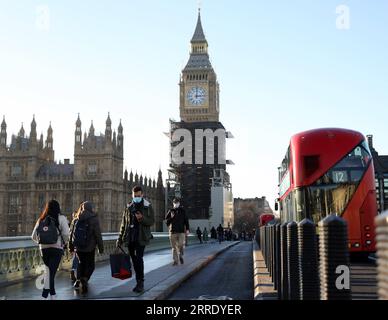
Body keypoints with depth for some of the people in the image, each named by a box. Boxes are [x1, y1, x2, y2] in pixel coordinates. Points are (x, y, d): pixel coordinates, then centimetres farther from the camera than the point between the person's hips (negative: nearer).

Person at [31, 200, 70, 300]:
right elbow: (66, 233, -14)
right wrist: (64, 243, 4)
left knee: (48, 270, 19)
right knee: (51, 272, -3)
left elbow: (34, 236, 7)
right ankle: (45, 295, -12)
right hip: (57, 249, -4)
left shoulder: (41, 220, 7)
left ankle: (52, 293, 28)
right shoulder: (61, 218, -4)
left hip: (44, 249, 4)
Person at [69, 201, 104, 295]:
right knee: (90, 264, 8)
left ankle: (78, 280, 13)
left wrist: (71, 247, 19)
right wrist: (101, 248, -2)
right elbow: (98, 235, -9)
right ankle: (85, 279, -13)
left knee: (81, 262, 22)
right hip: (90, 248, -4)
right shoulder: (93, 219, -9)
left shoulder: (76, 219, 4)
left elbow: (71, 234, 10)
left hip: (78, 247, 4)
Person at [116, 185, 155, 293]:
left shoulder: (148, 207, 2)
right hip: (130, 238, 4)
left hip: (141, 238, -4)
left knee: (138, 258, -15)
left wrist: (142, 218, -21)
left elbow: (152, 221, -2)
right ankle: (139, 282, 16)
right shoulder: (128, 208, 13)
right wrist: (120, 239, 12)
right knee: (134, 260, 7)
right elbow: (123, 224, 16)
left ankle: (140, 282, -8)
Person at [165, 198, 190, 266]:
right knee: (174, 247, 1)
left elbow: (186, 220, 9)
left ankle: (180, 256, 20)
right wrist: (171, 217, -12)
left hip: (181, 231, 0)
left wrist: (187, 229, 1)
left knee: (181, 245, -8)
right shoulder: (171, 211, 6)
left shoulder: (182, 211, 7)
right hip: (173, 231, 1)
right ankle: (175, 261, 9)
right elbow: (166, 221, 6)